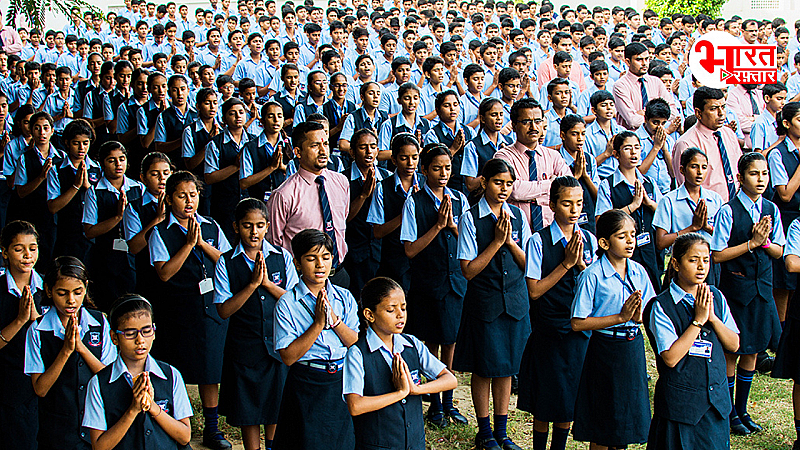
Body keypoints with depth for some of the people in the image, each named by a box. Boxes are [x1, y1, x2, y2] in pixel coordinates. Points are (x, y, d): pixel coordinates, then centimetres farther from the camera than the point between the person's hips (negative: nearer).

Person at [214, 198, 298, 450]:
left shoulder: (282, 257, -1)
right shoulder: (227, 263, -4)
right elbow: (224, 310, -10)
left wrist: (267, 283, -17)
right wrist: (253, 283, -20)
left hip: (279, 342, 1)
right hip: (244, 347, -1)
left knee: (277, 403, 13)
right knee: (248, 409, 9)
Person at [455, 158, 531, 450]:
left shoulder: (518, 216, 3)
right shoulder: (471, 218, -9)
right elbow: (469, 270, -12)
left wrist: (510, 241, -12)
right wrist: (497, 241, -17)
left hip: (515, 301, 3)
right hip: (484, 302, -3)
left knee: (506, 368, 11)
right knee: (484, 369, 6)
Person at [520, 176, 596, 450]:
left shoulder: (589, 240, 4)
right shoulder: (539, 241, -9)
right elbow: (534, 291, -12)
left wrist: (581, 264, -13)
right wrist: (567, 263, -16)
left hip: (581, 329, 4)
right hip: (549, 330, -4)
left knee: (570, 397, 13)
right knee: (546, 401, 6)